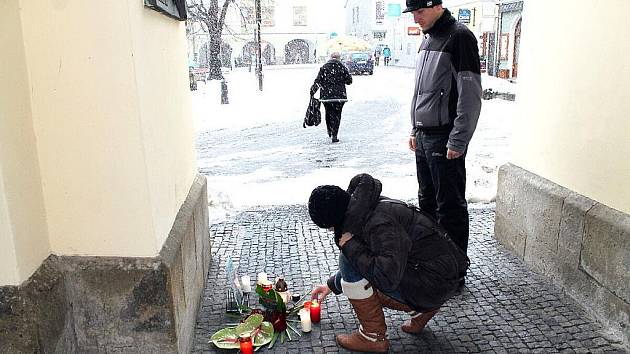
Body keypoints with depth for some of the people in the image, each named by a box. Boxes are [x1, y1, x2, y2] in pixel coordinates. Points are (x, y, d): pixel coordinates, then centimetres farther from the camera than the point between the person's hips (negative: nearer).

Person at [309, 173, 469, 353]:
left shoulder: (379, 223, -26)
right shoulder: (366, 208, 5)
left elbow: (387, 278, -34)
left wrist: (350, 246, -23)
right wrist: (332, 285, 29)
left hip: (435, 282, -10)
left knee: (349, 261, -17)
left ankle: (373, 336, -4)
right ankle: (421, 310, 17)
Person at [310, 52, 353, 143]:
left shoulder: (324, 67, 2)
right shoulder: (342, 68, -2)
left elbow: (318, 81, -3)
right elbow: (349, 81, 3)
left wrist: (312, 91, 2)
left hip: (326, 95, 2)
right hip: (339, 96, -2)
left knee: (328, 113, 19)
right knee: (336, 115, 2)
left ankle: (329, 131, 30)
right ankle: (334, 135, -2)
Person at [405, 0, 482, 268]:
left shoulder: (459, 37, -11)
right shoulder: (428, 40, 16)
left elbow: (470, 94, -17)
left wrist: (458, 142, -19)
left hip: (445, 139, -9)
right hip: (423, 137, 9)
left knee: (450, 207, -2)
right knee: (427, 202, 17)